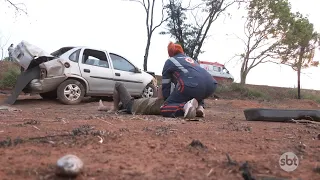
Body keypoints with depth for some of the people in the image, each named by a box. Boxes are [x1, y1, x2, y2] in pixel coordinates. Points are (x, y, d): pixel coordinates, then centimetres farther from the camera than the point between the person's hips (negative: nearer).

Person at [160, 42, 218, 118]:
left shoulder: (169, 62, 22)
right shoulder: (190, 58, 37)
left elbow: (165, 86, 20)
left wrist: (167, 100, 34)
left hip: (192, 86, -6)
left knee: (164, 110, 7)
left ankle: (185, 106, -19)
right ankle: (199, 106, 13)